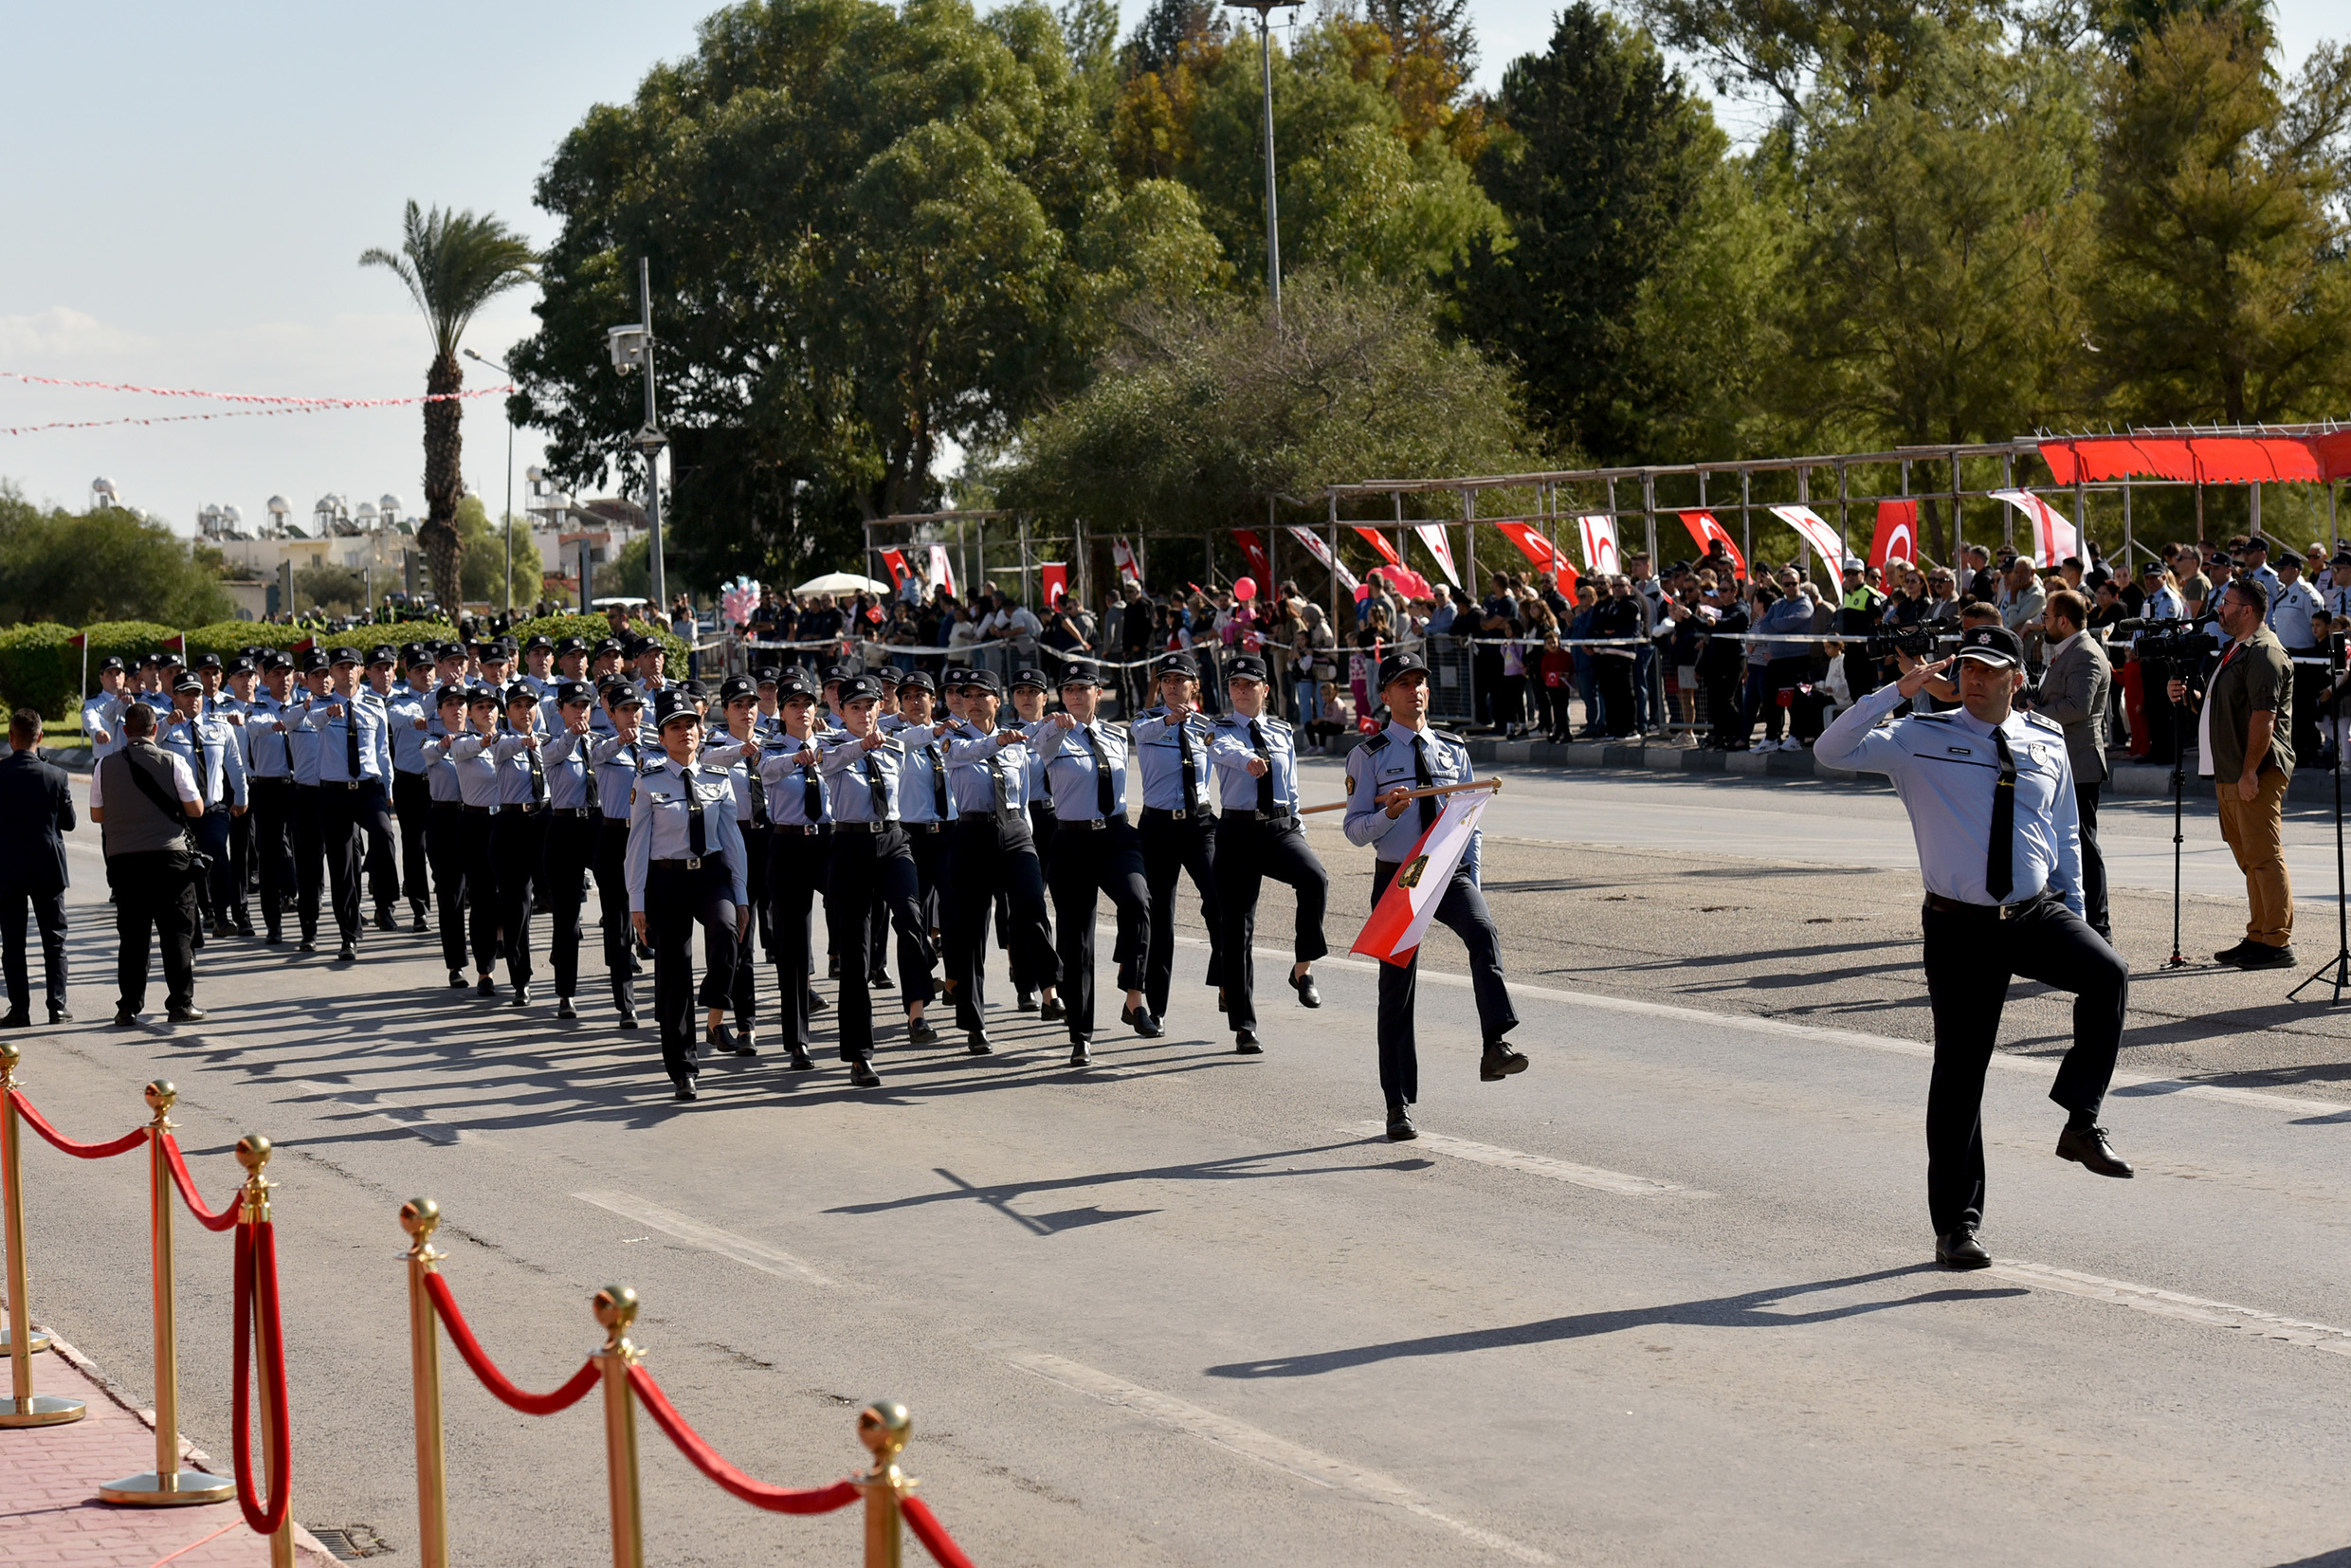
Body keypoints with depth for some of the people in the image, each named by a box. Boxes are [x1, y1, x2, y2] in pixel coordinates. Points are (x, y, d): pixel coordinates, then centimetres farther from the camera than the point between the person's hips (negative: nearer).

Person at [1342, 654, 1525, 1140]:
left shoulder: (1454, 751, 12)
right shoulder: (1369, 755, 2)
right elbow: (1355, 829, -2)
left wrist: (1472, 884, 7)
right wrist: (1389, 813, -22)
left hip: (1451, 874, 2)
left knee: (1484, 932, -31)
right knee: (1397, 993, 2)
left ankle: (1496, 1048, -40)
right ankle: (1399, 1105, 12)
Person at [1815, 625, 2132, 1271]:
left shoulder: (2047, 744, 7)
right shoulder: (1921, 740, -2)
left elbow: (2066, 836, 16)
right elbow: (1832, 752, -12)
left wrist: (2074, 920, 14)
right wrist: (1897, 692, -17)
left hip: (2037, 913, 2)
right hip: (1961, 926, -2)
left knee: (2107, 975, -28)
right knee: (1959, 1071, 3)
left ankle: (2081, 1122, -16)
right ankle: (1956, 1226, 15)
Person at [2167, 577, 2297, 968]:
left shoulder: (2264, 653, -13)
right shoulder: (2234, 650, 20)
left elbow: (2263, 716, -21)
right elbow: (2214, 707, 29)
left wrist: (2250, 772, -25)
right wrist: (2190, 696, 9)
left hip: (2256, 774, -11)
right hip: (2228, 773, 11)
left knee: (2264, 857, -10)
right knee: (2249, 858, 13)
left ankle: (2278, 943, -9)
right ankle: (2259, 936, 18)